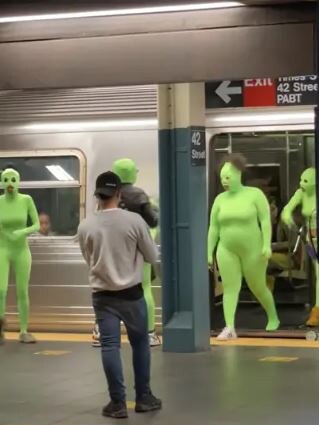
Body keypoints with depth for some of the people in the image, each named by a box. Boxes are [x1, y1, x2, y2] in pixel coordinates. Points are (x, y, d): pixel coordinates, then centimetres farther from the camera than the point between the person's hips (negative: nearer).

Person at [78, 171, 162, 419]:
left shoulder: (85, 227, -5)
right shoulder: (134, 221, -10)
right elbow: (152, 256, 1)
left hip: (102, 295, 1)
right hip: (132, 293, -1)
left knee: (110, 347, 2)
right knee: (140, 344, 14)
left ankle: (118, 403, 3)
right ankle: (144, 398, 20)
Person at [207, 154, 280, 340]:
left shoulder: (255, 194, -8)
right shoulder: (220, 199, 2)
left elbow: (266, 220, -12)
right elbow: (213, 228, 4)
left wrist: (267, 245, -21)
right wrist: (209, 253, 1)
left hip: (252, 250, -3)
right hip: (227, 250, 3)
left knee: (258, 288, 10)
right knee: (230, 288, -9)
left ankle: (273, 317, 35)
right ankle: (230, 329, -16)